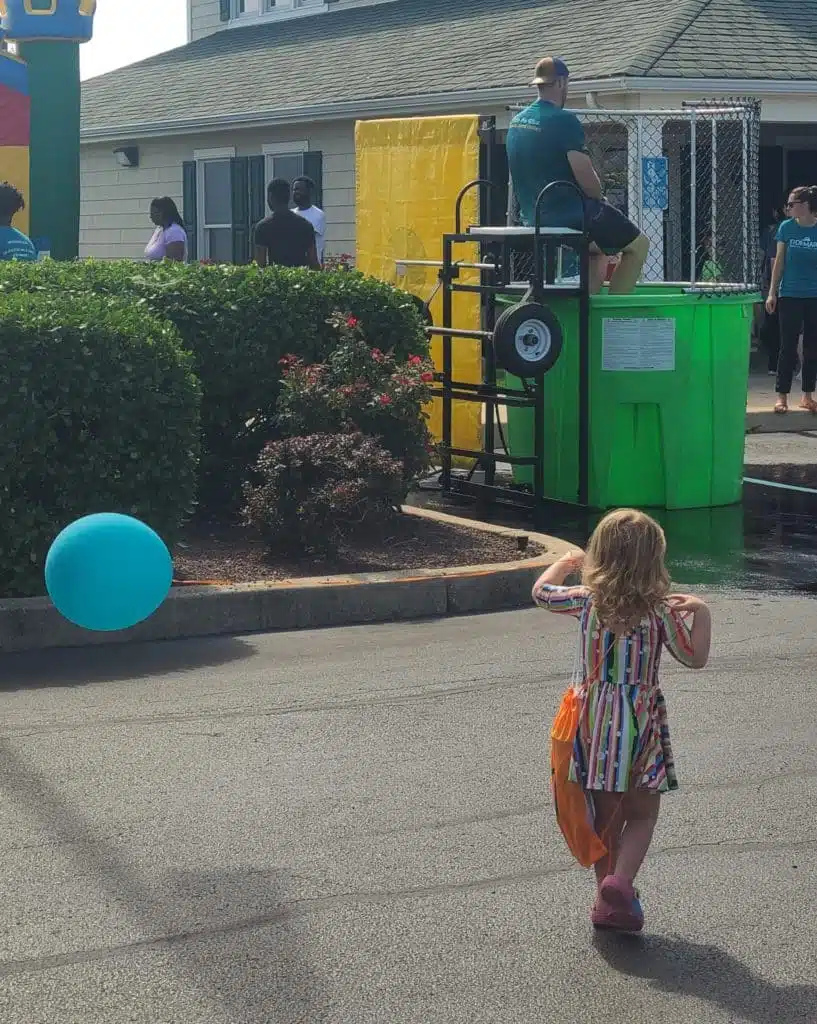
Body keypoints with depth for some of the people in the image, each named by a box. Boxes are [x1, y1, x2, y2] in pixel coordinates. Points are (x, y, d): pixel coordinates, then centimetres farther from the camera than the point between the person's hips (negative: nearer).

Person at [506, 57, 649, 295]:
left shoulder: (516, 122, 8)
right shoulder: (563, 121, -18)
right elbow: (585, 176, -20)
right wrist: (599, 198, 2)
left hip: (533, 217, 9)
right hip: (571, 216, -9)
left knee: (599, 248, 32)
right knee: (638, 245, 7)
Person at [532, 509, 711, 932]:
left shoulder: (586, 600, -4)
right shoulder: (661, 610, -11)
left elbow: (541, 591, 15)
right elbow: (694, 657, -4)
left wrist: (567, 561, 29)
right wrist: (700, 613, -4)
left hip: (593, 719, 3)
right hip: (639, 721, -3)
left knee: (606, 816, 14)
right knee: (642, 815, 8)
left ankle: (607, 899, 20)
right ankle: (621, 881, -16)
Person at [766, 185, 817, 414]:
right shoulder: (787, 227, 0)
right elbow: (779, 261, 4)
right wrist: (772, 293, 0)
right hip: (790, 296, 0)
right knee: (788, 346, -1)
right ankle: (782, 396, 4)